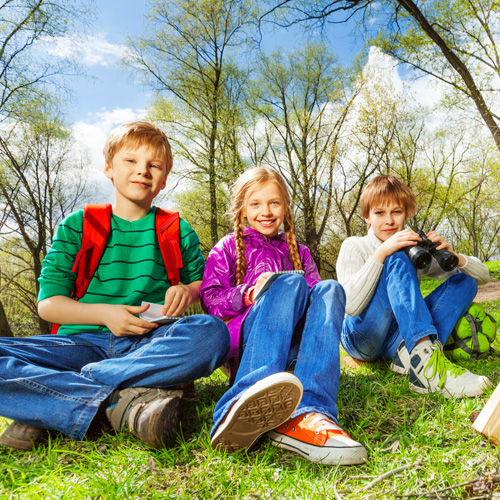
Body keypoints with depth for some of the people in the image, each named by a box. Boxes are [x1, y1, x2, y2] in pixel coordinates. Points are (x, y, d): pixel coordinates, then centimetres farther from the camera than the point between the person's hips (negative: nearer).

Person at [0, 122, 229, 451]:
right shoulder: (77, 226, 9)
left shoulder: (178, 231, 12)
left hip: (151, 343, 1)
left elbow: (204, 283, 20)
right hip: (85, 342, 0)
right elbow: (48, 303, 6)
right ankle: (124, 402, -31)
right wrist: (104, 313, -13)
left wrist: (189, 290, -5)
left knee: (211, 332, -33)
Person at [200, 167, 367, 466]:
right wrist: (249, 294, -13)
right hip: (245, 337, -3)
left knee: (329, 289, -26)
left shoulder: (298, 252, 28)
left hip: (292, 343, 3)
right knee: (290, 283, -30)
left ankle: (306, 414, -48)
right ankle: (251, 402, -55)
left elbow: (315, 297, 18)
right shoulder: (228, 248, 19)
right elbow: (210, 300, 6)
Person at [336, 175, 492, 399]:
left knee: (464, 282, -6)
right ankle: (427, 362, -43)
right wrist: (381, 252, -25)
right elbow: (350, 307, -21)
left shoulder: (415, 246, 10)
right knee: (396, 261, -25)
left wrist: (452, 256, -14)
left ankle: (409, 356, -27)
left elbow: (482, 275, 9)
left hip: (398, 339, 5)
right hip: (361, 337, -5)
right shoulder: (354, 247, -3)